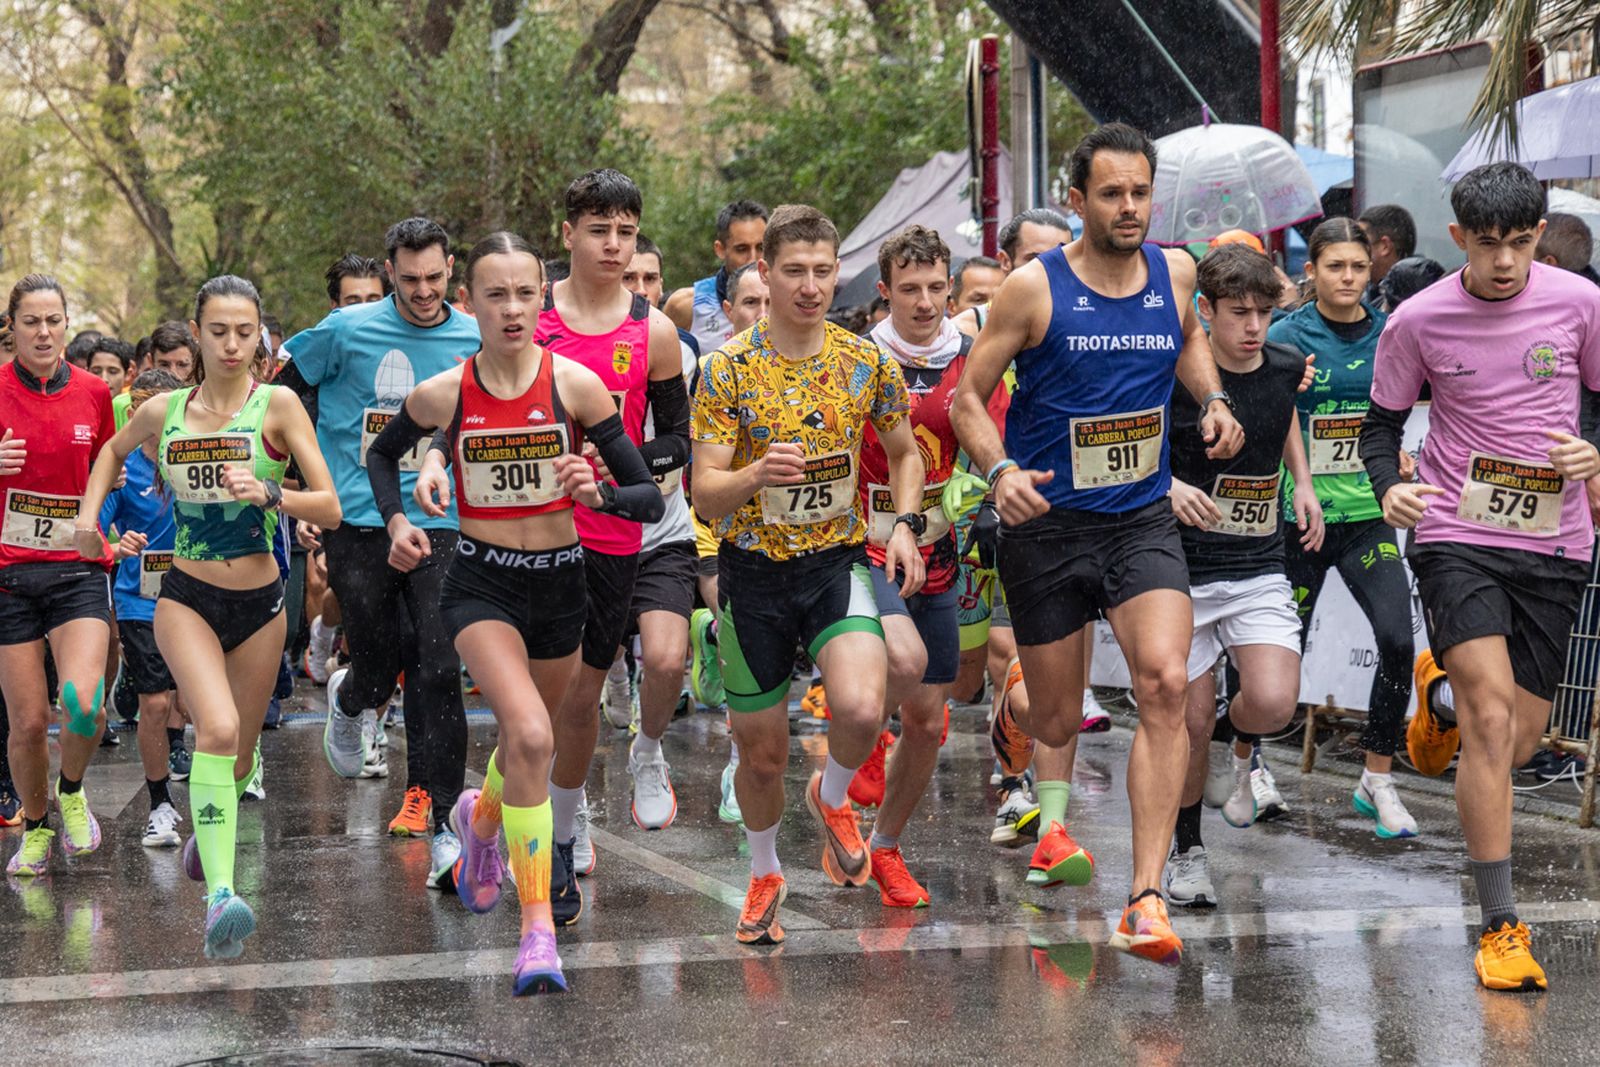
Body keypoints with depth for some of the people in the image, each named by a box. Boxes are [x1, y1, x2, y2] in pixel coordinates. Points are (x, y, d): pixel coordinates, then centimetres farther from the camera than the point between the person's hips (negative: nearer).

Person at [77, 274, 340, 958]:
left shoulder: (278, 406, -7)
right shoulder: (163, 412, 2)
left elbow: (329, 510, -10)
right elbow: (113, 450, 25)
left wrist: (267, 494, -26)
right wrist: (90, 512, 12)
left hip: (259, 603, 1)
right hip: (186, 597, -1)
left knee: (237, 759, 13)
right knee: (218, 728, -26)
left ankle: (208, 826, 49)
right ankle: (219, 896, -32)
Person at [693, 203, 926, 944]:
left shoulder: (867, 363, -1)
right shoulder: (729, 369, -9)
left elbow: (904, 451, 16)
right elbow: (704, 496, -12)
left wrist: (904, 525, -1)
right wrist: (756, 476, -33)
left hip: (839, 561, 1)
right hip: (754, 572, -1)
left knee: (861, 709, -25)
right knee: (761, 750, 8)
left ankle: (833, 798, 11)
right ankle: (764, 874, 37)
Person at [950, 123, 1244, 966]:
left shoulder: (1173, 272, 3)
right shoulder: (1033, 288, -9)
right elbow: (969, 395, -4)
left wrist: (1212, 400, 7)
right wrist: (1000, 471, -22)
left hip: (1142, 519, 2)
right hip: (1047, 522, -2)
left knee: (1165, 684, -20)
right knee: (1058, 722, 8)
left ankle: (1146, 899, -18)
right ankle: (1014, 718, 51)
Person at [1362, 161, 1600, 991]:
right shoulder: (1418, 321, -6)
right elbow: (1381, 422, 6)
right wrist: (1388, 489, -14)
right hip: (1456, 535, -2)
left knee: (1516, 740, 8)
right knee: (1493, 721, -18)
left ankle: (1442, 699, 46)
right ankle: (1502, 927, -11)